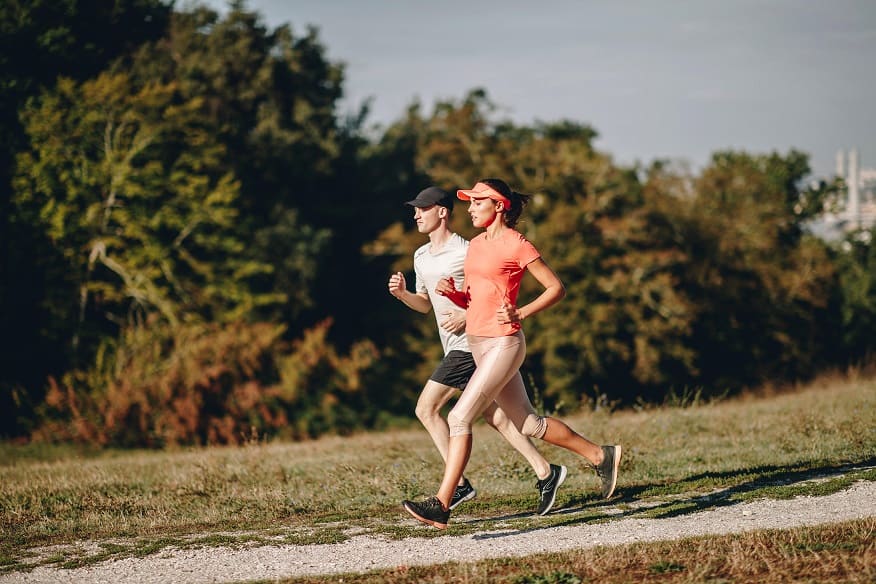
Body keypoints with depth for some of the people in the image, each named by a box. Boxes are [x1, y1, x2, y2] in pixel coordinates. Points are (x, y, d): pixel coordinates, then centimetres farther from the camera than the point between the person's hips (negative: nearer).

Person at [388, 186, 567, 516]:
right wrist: (402, 294, 4)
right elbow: (425, 303, 24)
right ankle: (545, 472, 12)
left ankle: (458, 485, -9)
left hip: (470, 343, -9)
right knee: (494, 417, 9)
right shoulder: (421, 256, 15)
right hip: (455, 348, 9)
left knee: (427, 408, -11)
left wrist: (467, 316, -19)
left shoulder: (466, 252, -12)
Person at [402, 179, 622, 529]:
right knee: (529, 424, 14)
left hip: (503, 344, -9)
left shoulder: (517, 245, -9)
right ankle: (600, 456, 27)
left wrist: (521, 314, -16)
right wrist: (452, 293, 0)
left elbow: (556, 288, -6)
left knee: (459, 417, -16)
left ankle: (440, 506, -18)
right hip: (477, 344, 9)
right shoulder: (476, 245, 14)